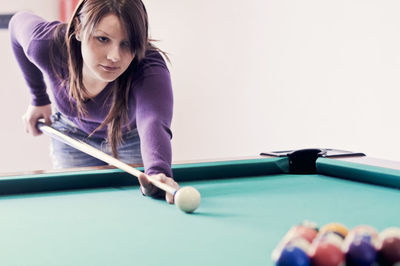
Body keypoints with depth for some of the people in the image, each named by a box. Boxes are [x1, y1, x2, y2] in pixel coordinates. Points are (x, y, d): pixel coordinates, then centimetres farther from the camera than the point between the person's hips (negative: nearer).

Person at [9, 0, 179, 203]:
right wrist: (39, 99, -5)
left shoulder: (150, 69, -43)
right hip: (72, 134, 2)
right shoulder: (48, 45, -34)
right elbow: (19, 22, -10)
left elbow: (153, 122, -62)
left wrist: (158, 172, -84)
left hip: (132, 139, -2)